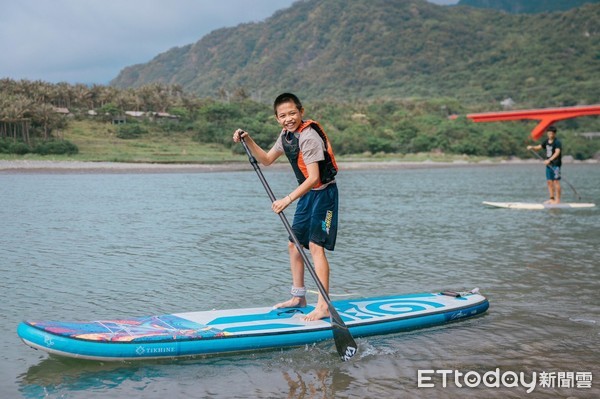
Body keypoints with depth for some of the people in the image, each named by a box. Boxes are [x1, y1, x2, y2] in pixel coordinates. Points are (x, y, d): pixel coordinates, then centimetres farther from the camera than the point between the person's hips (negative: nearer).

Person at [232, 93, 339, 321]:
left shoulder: (309, 136, -23)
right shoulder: (286, 135, 6)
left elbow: (314, 177, -28)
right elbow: (266, 160, 16)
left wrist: (289, 199, -34)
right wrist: (248, 141, 3)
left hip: (323, 193, -9)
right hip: (307, 194, 9)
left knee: (315, 246, -15)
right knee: (294, 244, 12)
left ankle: (323, 306, -14)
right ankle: (298, 297, 25)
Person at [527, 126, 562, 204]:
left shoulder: (557, 142, -11)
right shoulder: (546, 141, 12)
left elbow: (557, 152, -24)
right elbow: (539, 147, 18)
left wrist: (549, 160, -35)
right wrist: (532, 147, -3)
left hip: (556, 164, -8)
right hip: (549, 164, 8)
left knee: (556, 181, -6)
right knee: (549, 181, 9)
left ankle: (558, 199, -3)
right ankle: (552, 198, 15)